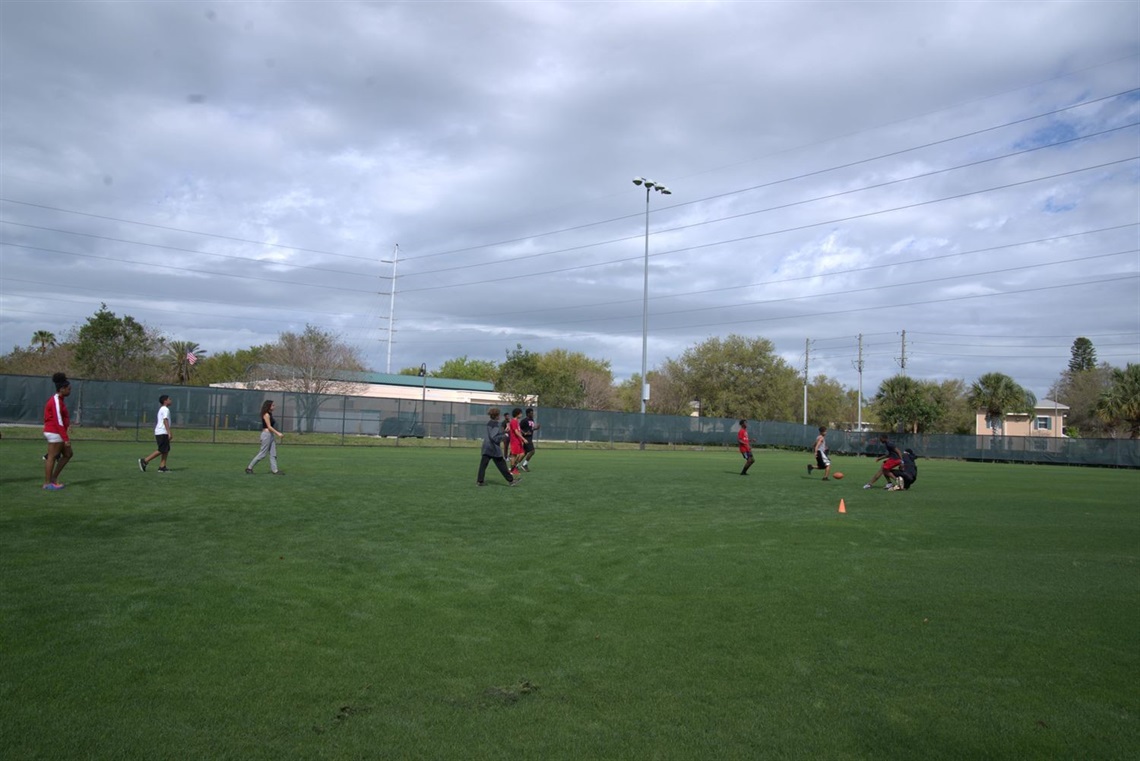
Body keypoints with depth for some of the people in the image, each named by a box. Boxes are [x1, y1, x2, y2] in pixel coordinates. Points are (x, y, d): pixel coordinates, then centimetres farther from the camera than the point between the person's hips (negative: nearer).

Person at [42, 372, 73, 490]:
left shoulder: (59, 399, 12)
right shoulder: (56, 402, -18)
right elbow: (58, 422, -22)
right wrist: (66, 438, -23)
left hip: (57, 433, 10)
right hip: (54, 433, -10)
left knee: (68, 454, 13)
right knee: (52, 457, -2)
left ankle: (53, 478, 18)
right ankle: (47, 483, 6)